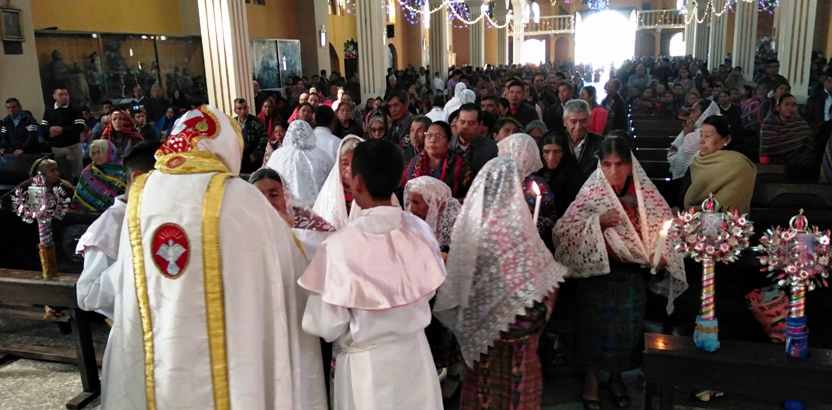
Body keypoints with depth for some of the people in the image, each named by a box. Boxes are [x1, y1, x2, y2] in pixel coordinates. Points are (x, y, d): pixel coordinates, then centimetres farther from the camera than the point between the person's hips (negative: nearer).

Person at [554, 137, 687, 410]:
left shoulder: (644, 192, -5)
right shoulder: (591, 192, -11)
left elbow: (665, 225, 1)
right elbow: (563, 229, -13)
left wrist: (661, 254, -15)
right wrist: (597, 221, -24)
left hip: (632, 274, 2)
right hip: (597, 270, -2)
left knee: (626, 324, 15)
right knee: (596, 323, 11)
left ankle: (617, 377, 37)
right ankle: (591, 378, 30)